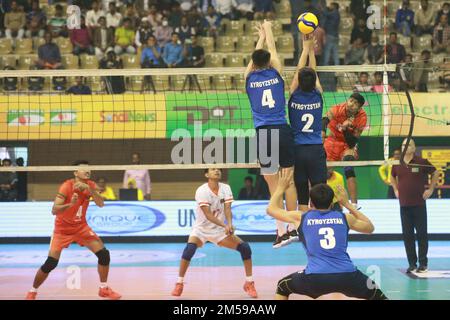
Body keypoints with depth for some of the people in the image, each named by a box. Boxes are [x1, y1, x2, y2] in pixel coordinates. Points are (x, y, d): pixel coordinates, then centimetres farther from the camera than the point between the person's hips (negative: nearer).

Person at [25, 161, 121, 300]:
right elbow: (54, 210, -30)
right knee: (50, 263, -13)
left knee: (104, 254, -8)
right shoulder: (67, 186, -23)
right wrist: (70, 204, -47)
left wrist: (89, 189, -35)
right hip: (63, 229, -4)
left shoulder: (90, 185, -7)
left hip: (81, 227, 4)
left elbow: (100, 204, -20)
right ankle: (33, 291, 10)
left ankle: (104, 289, 10)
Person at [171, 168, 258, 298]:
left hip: (219, 230, 4)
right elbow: (208, 215, -26)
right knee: (189, 248, -31)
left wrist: (229, 225, -36)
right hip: (201, 229, -4)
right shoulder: (202, 191, -19)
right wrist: (225, 225, -39)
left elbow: (227, 210, -16)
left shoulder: (226, 189, -6)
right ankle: (179, 283, -15)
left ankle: (249, 283, 6)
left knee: (245, 247, -10)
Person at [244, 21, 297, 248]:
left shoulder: (250, 78, 6)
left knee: (273, 184, 3)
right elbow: (272, 50, 24)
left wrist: (261, 37, 44)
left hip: (262, 134, 0)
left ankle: (281, 231, 1)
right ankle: (292, 227, 9)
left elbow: (256, 56, 27)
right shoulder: (276, 73, 5)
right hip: (282, 131, 0)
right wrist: (268, 30, 41)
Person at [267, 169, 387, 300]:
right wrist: (347, 204, 35)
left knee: (282, 287, 27)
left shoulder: (301, 218, 13)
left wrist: (281, 187, 41)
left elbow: (271, 209, 28)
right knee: (378, 296, 24)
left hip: (315, 278, -1)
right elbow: (370, 227, 32)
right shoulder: (345, 218, 13)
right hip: (347, 276, 1)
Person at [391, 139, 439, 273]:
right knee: (407, 235, 5)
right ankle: (412, 263, 12)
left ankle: (423, 263, 6)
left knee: (422, 234, 0)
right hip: (404, 205, 4)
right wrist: (396, 190, 16)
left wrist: (431, 189, 1)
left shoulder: (422, 162, -6)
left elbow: (435, 173, 6)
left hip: (419, 204, -4)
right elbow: (392, 176, 26)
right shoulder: (397, 165, 5)